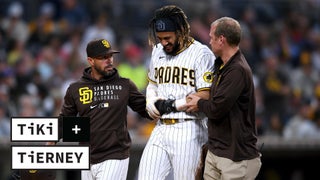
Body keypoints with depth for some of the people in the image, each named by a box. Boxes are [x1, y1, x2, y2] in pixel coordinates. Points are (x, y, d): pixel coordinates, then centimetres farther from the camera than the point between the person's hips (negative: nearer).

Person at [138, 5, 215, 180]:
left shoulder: (201, 53, -8)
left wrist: (172, 105, -11)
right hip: (161, 129, 6)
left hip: (188, 131, -6)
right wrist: (151, 102, 8)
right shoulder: (158, 52, 14)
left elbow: (205, 97, -14)